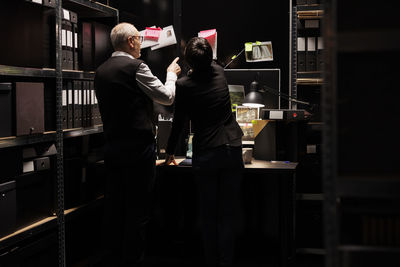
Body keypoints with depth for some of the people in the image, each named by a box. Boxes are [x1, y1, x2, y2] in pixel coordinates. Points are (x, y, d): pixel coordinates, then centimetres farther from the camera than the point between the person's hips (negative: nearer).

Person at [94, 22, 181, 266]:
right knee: (138, 210, -1)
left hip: (112, 146, 7)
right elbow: (167, 97, -4)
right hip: (138, 147, -7)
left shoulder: (101, 71, 10)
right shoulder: (136, 67, -11)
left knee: (114, 209, 12)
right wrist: (171, 74, 14)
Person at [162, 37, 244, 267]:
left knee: (209, 215, 7)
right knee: (228, 214, 4)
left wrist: (170, 153, 16)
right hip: (232, 151, 2)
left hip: (205, 155, -2)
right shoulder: (219, 73, 4)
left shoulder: (184, 85, -5)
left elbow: (179, 122, 3)